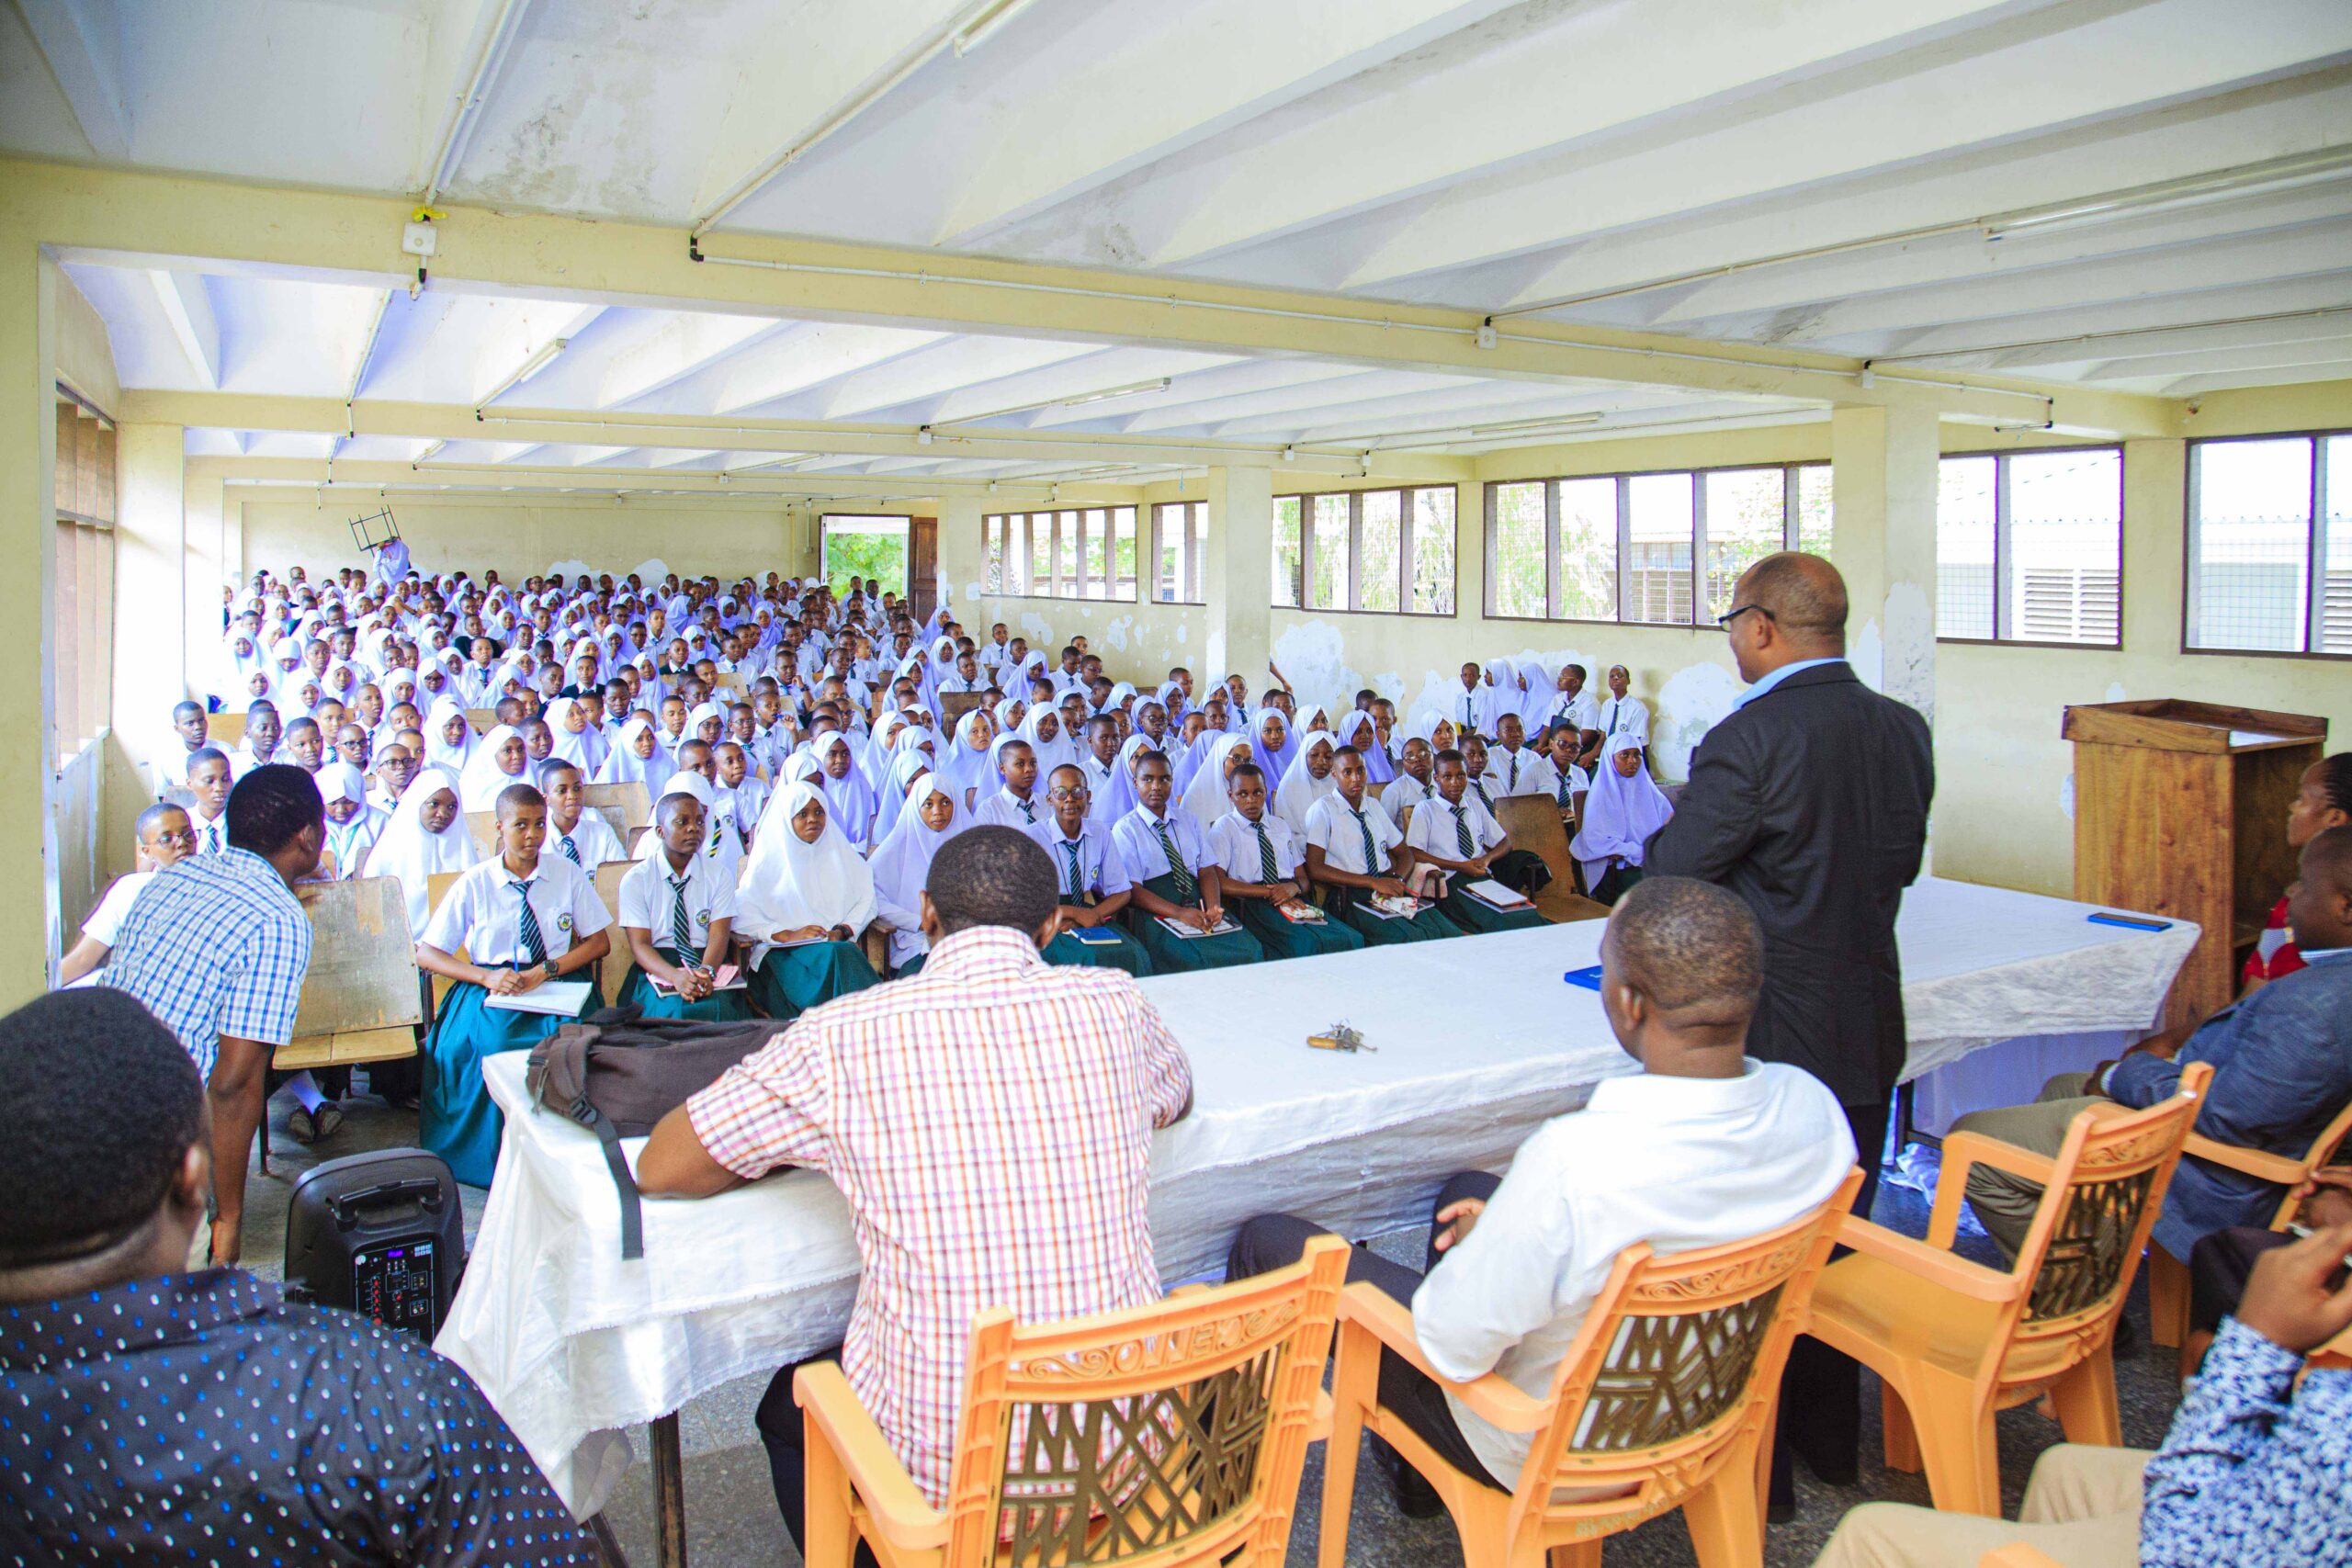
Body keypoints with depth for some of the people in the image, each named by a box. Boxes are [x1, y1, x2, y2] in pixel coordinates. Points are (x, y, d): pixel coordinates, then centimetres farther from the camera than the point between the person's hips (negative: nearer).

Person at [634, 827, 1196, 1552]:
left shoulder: (844, 1038, -13)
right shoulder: (1115, 1004, -5)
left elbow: (658, 1168, 0)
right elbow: (1178, 1101, 19)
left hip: (944, 1475, -2)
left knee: (789, 1402, 30)